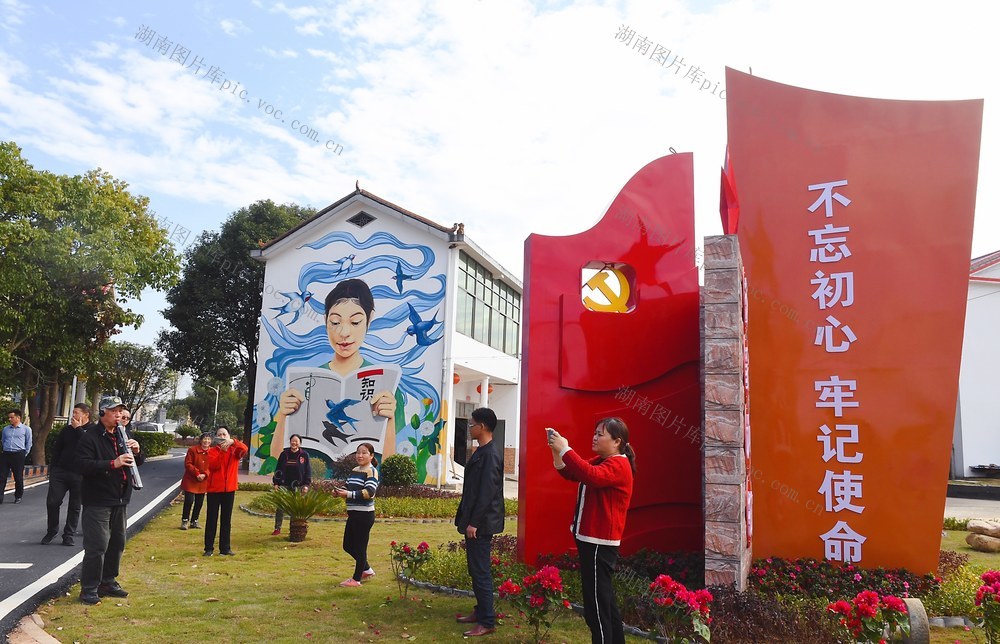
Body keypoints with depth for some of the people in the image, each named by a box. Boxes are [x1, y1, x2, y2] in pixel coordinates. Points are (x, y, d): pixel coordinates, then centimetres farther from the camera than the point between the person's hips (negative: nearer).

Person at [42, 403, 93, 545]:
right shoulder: (67, 429, 10)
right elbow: (56, 449, 14)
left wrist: (78, 428, -13)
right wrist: (53, 469, 7)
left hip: (79, 475, -3)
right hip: (60, 471, 3)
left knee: (75, 506, 5)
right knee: (52, 502, 0)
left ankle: (68, 535, 16)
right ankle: (51, 531, 19)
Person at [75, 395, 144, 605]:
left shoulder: (123, 435, 12)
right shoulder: (90, 437, -11)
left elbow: (138, 462, 18)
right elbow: (82, 465, -22)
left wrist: (136, 452, -5)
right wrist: (113, 463, -31)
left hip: (119, 500, 8)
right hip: (97, 501, -8)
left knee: (117, 543, 14)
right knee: (97, 546, -8)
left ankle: (108, 582, 27)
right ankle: (89, 589, 3)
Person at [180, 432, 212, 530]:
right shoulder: (192, 450, -8)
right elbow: (188, 464, -11)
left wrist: (205, 474, -16)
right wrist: (197, 473, -19)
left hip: (203, 482, 4)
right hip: (190, 480, -4)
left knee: (199, 502, 10)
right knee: (189, 501, -6)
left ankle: (194, 521, 24)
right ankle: (185, 521, 10)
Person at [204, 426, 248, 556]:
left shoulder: (234, 450, 5)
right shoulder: (212, 451, 2)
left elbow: (244, 449, -19)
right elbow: (213, 465, -15)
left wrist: (233, 442, -34)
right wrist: (222, 451, -23)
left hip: (229, 488, 2)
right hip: (214, 488, -2)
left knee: (226, 520, 7)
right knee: (212, 519, 2)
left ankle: (225, 548, 12)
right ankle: (209, 548, 7)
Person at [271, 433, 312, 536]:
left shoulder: (304, 455, 1)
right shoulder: (284, 454, 5)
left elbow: (308, 471, 1)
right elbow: (278, 469, 8)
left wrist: (306, 485, -6)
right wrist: (276, 483, 2)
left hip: (298, 486, -1)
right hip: (284, 485, 1)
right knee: (280, 507, 0)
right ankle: (277, 528, 8)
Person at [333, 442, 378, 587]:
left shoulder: (371, 471, -12)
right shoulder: (354, 471, 13)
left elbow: (369, 492, -23)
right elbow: (347, 486, 17)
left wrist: (348, 494, -27)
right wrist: (339, 491, -5)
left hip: (364, 515, -9)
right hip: (353, 514, 9)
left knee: (360, 547, 2)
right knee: (348, 546, 16)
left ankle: (356, 579, 17)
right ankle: (367, 570, 34)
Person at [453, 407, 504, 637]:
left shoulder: (491, 454, -18)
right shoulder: (481, 451, 12)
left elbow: (487, 491, -22)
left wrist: (474, 522, -20)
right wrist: (466, 518, 17)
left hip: (481, 523, -10)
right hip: (475, 520, 10)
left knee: (480, 571, -3)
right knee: (475, 569, 17)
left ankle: (487, 622, 5)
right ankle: (481, 611, 29)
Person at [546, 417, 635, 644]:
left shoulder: (618, 465, -15)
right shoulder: (600, 461, 16)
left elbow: (591, 476, -34)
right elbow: (571, 474, 14)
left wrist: (565, 450, -31)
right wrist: (557, 452, -3)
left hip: (599, 543, -10)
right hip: (592, 539, 10)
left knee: (596, 604, -8)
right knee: (604, 599, 19)